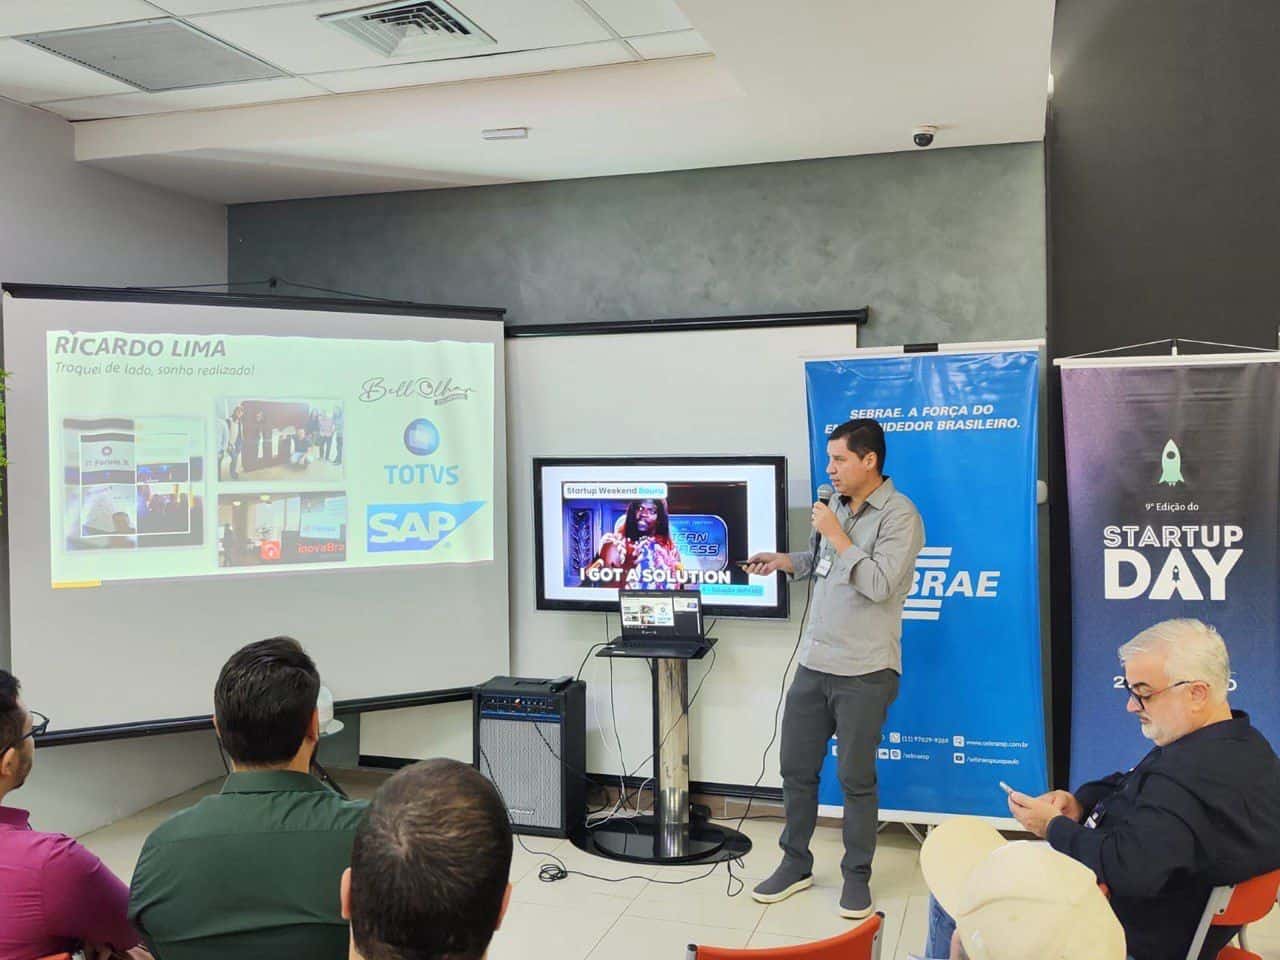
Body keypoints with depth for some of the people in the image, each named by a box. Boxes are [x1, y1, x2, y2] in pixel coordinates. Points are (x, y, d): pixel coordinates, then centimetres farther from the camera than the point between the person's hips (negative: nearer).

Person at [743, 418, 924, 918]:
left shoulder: (899, 515, -12)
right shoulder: (837, 506, 11)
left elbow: (879, 584, -22)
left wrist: (836, 535, -16)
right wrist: (782, 560, 8)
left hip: (864, 672, -7)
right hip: (813, 664, 7)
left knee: (856, 778, 5)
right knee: (796, 767, 12)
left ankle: (857, 876, 23)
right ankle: (795, 864, 28)